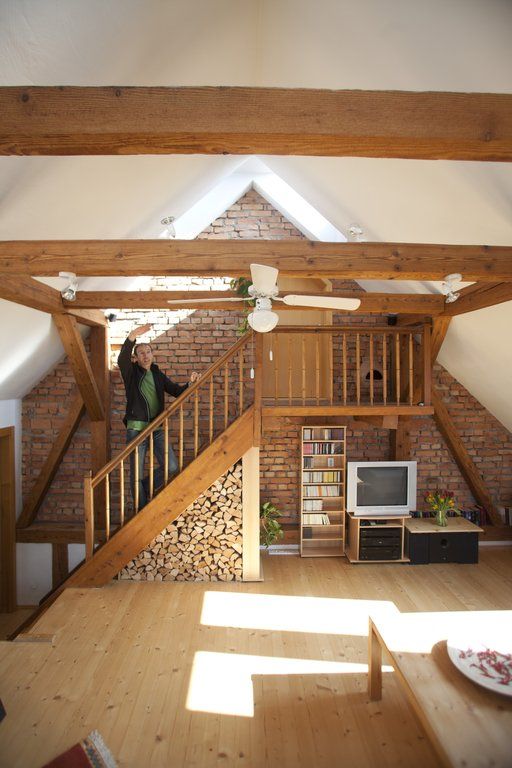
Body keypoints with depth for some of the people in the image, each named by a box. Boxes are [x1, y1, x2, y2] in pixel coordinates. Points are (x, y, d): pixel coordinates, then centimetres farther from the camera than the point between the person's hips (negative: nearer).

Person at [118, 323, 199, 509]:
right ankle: (141, 511, 19)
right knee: (137, 473, 3)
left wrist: (190, 383, -6)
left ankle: (145, 490, 24)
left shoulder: (158, 374, 14)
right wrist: (132, 336, -34)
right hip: (136, 429, -4)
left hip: (157, 428, 4)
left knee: (171, 467, 0)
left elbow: (176, 391, 14)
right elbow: (122, 359, -20)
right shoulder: (131, 372, 1)